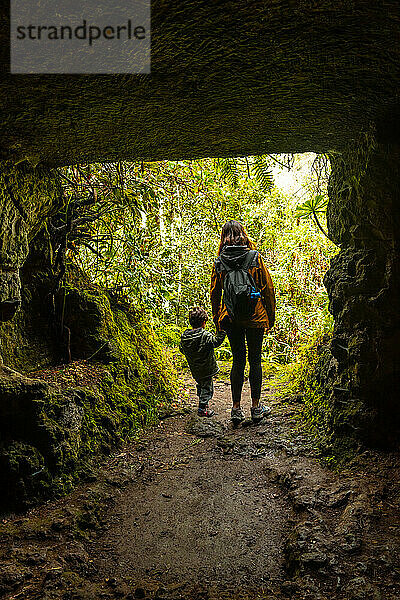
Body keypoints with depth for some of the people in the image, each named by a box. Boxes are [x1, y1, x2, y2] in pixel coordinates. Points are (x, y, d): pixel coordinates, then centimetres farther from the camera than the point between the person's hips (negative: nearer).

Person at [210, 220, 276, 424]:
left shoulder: (219, 262, 0)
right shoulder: (255, 257, -4)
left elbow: (215, 293, 4)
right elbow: (268, 287, -3)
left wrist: (217, 321, 13)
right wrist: (271, 315, 7)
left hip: (231, 317, 2)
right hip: (255, 316, -1)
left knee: (238, 360, 10)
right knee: (255, 359, 8)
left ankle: (236, 408, 11)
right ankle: (256, 407, 15)